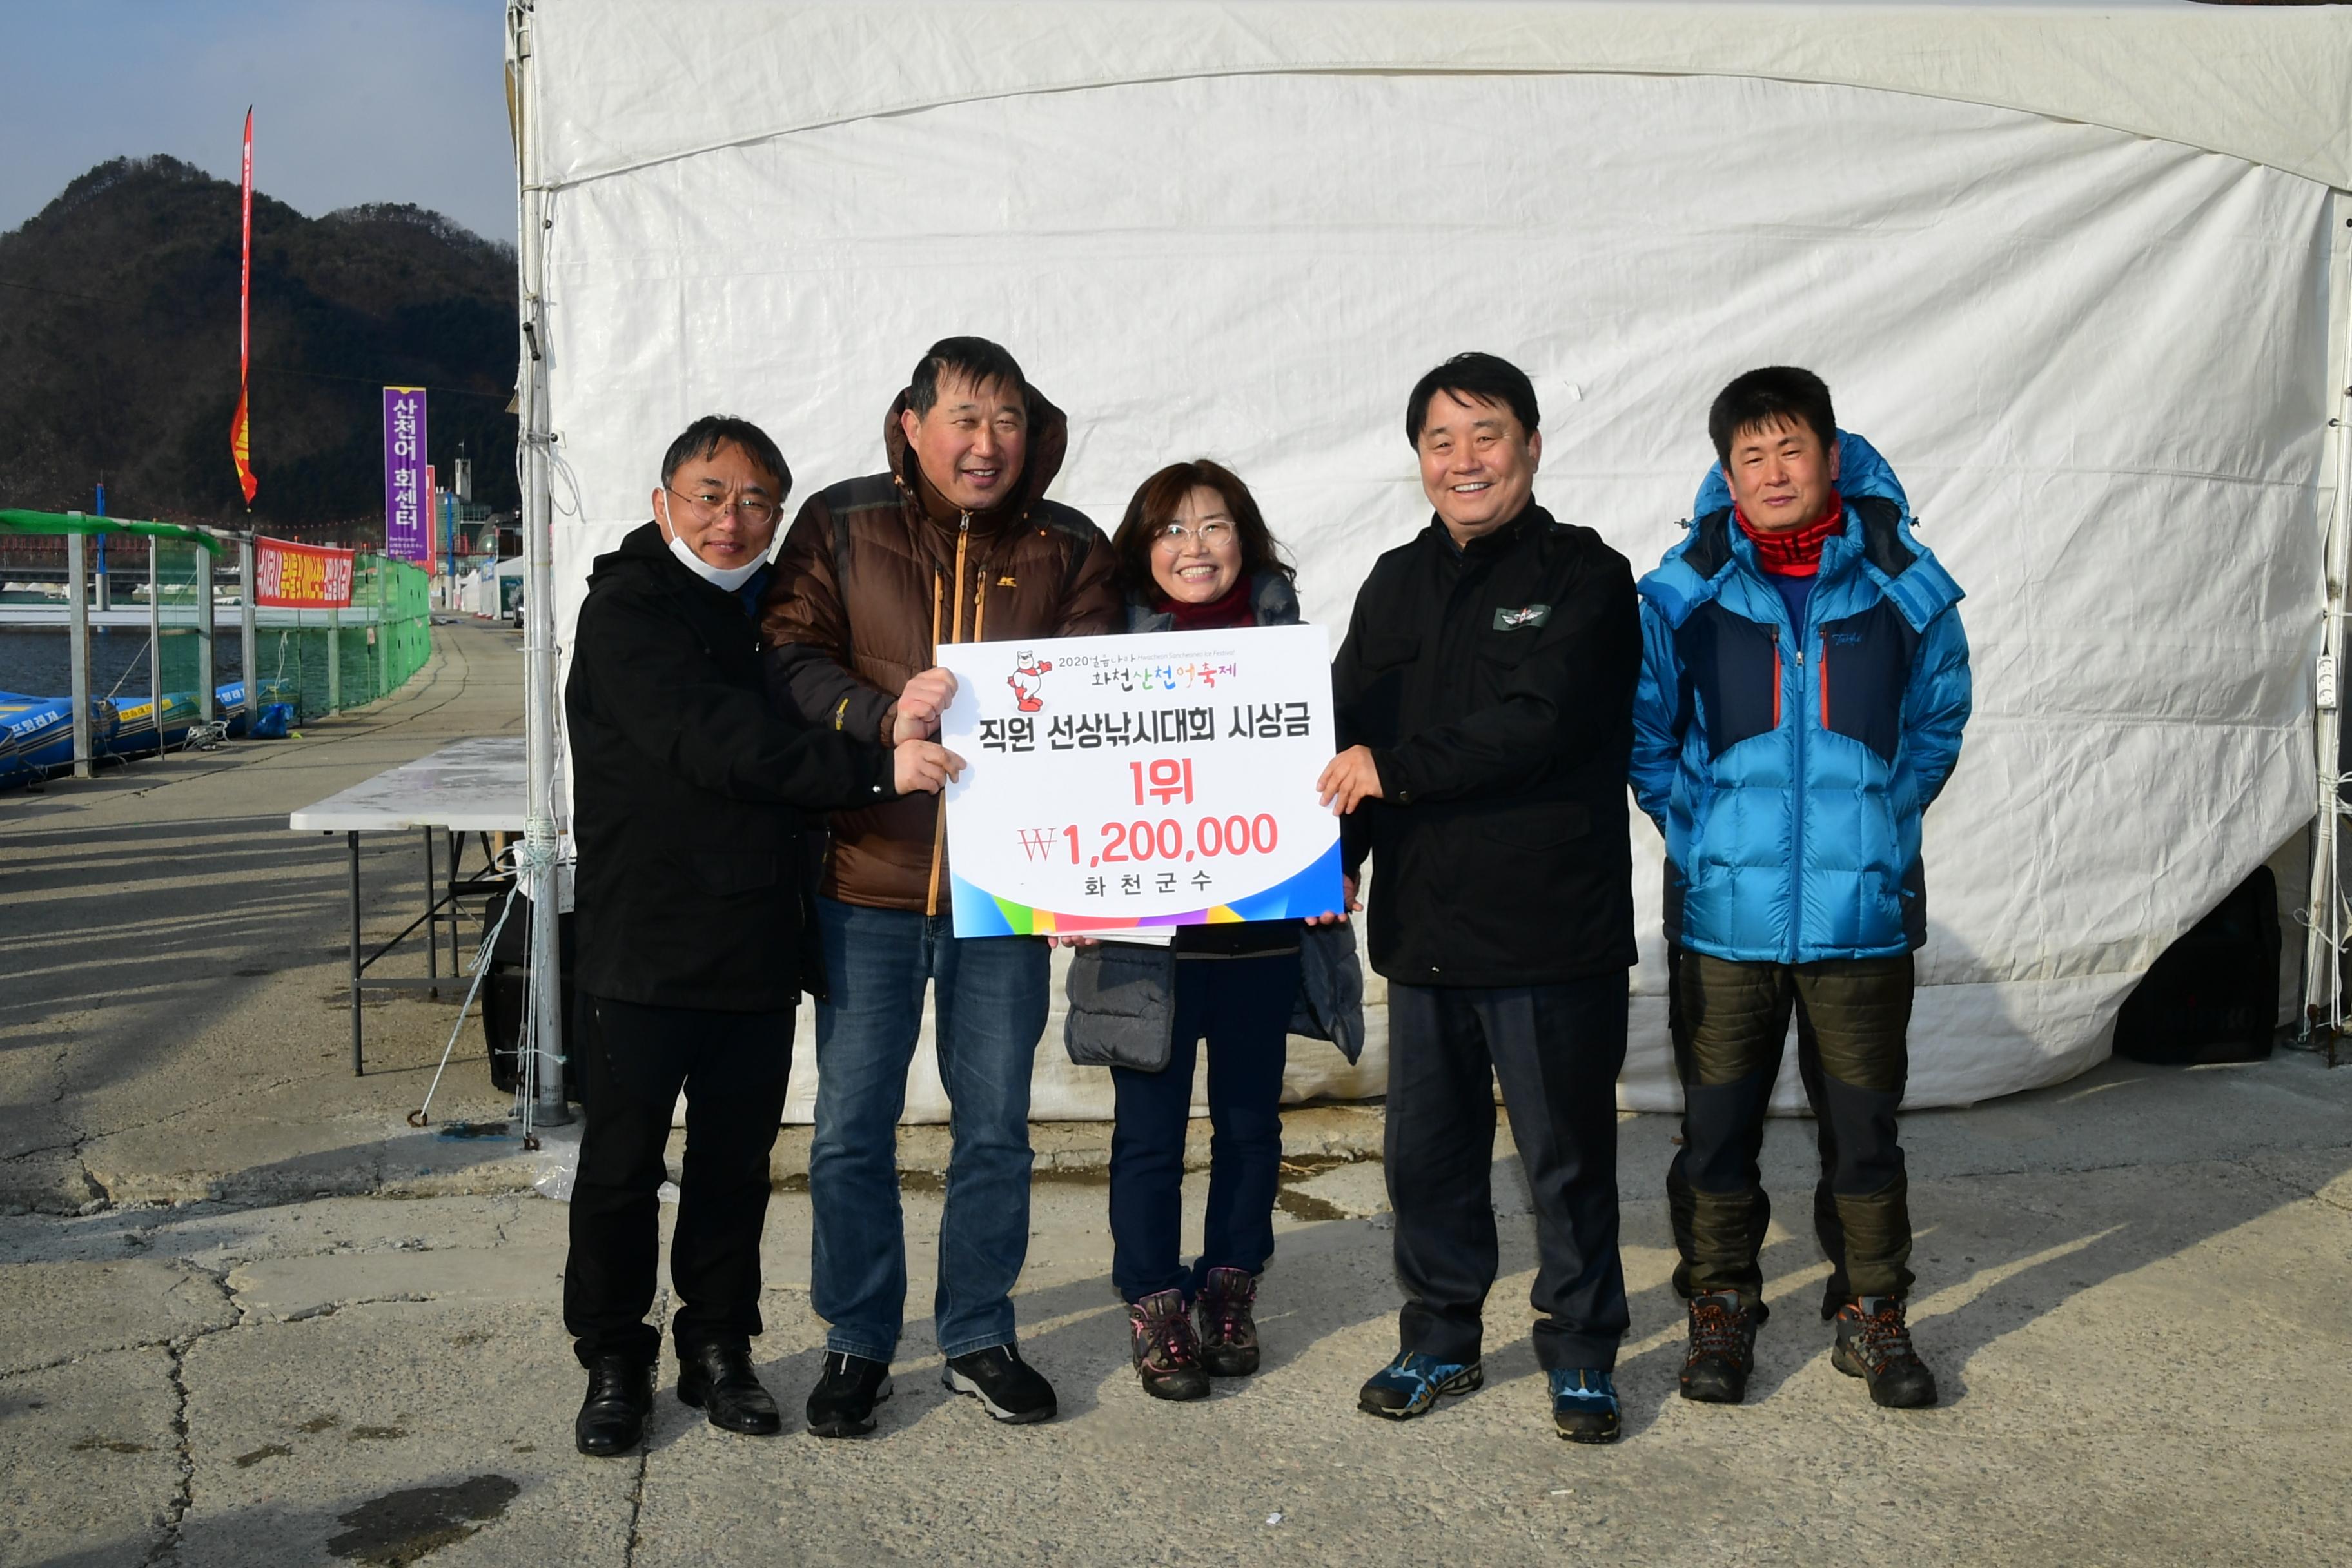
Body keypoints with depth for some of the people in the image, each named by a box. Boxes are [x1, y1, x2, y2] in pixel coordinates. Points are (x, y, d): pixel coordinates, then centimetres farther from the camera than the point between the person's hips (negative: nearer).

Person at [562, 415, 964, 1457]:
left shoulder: (773, 608, 14)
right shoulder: (630, 609, -9)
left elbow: (794, 738, 13)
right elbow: (712, 742, -22)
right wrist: (874, 765, -29)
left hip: (759, 945, 6)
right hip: (643, 942, -6)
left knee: (737, 1159, 13)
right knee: (622, 1163, 5)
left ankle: (719, 1349, 28)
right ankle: (614, 1362, 21)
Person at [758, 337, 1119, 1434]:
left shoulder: (1069, 550, 7)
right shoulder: (839, 527, 3)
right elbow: (789, 660, -4)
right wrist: (885, 718, -21)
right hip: (866, 885, -1)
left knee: (996, 1126, 10)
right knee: (852, 1127, 5)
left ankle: (979, 1336, 27)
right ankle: (856, 1343, 22)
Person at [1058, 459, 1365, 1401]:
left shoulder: (1282, 638, 4)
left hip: (1262, 926, 2)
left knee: (1250, 1119, 13)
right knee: (1150, 1127, 4)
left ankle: (1231, 1291, 31)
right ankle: (1153, 1305, 20)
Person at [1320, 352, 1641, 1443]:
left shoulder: (1583, 576, -4)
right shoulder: (1396, 584, 14)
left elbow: (1541, 722, -19)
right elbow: (1348, 734, 12)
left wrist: (1397, 768, -19)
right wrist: (1337, 852, -3)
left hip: (1554, 930, -5)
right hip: (1422, 923, 5)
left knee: (1567, 1154, 6)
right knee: (1427, 1149, 13)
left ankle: (1580, 1353, 23)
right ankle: (1439, 1340, 29)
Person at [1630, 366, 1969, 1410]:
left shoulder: (1904, 588, 0)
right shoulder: (1682, 595, -2)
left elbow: (1938, 724, 12)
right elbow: (1640, 730, 9)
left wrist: (1877, 821, 6)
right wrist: (1695, 830, 2)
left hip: (1863, 911, 0)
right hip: (1724, 912, 0)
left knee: (1863, 1125, 10)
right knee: (1717, 1125, 9)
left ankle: (1873, 1314, 27)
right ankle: (1720, 1308, 26)